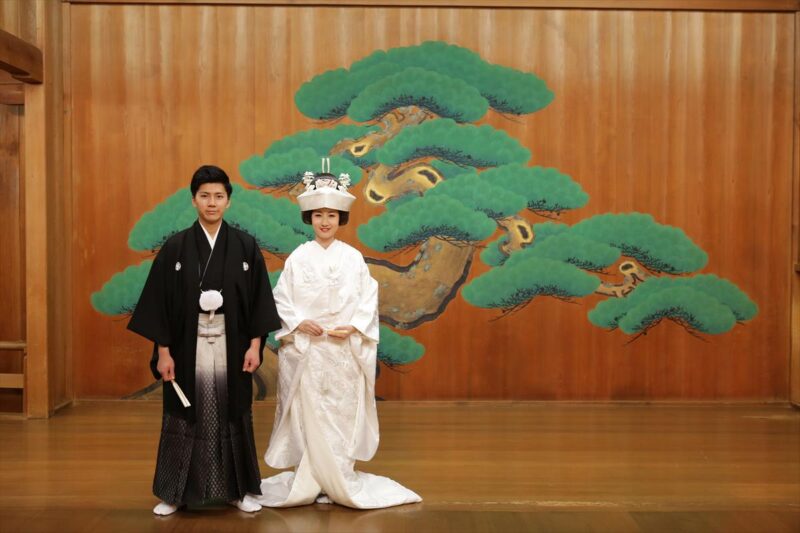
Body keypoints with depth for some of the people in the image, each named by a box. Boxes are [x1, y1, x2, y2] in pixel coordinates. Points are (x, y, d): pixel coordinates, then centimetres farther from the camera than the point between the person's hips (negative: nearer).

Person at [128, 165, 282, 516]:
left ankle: (239, 489, 20)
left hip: (231, 347, 1)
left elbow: (258, 299, 2)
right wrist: (163, 351, -7)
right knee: (185, 418, 6)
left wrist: (254, 345, -5)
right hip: (188, 347, -1)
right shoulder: (175, 248, -2)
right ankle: (175, 493, 17)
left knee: (233, 417, 8)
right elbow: (160, 301, -2)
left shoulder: (245, 247, 1)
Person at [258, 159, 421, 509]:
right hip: (305, 349, 0)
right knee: (308, 415, 2)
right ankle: (310, 480, 12)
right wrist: (299, 323, -13)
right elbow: (281, 298, 2)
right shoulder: (298, 258, 2)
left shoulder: (352, 258, 3)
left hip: (343, 350, 0)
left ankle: (339, 481, 13)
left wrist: (354, 327, -13)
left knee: (342, 414, 3)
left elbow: (368, 297, 1)